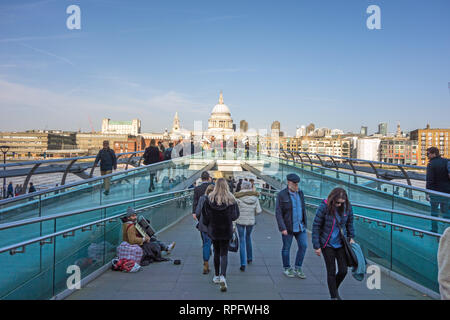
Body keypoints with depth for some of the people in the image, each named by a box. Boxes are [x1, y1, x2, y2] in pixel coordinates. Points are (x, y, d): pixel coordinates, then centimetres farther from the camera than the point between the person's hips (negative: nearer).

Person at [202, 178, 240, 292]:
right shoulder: (231, 199, -10)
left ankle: (217, 276, 26)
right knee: (224, 253, 4)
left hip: (213, 230, 1)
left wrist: (208, 225, 10)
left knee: (216, 252, 17)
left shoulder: (210, 199, -9)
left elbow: (205, 215, -4)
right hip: (226, 230, -1)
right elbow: (235, 215, -5)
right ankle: (223, 276, -12)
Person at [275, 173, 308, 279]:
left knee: (303, 246, 1)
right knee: (286, 248, 8)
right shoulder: (281, 195, -12)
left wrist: (304, 224, 13)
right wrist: (282, 228, -17)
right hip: (288, 227, -5)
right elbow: (278, 213, -12)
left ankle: (297, 269, 17)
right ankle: (286, 269, 26)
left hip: (300, 226, 5)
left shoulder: (300, 193, 5)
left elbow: (303, 209, 14)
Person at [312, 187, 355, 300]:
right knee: (331, 271, 3)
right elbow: (316, 226, -13)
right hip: (327, 244, -4)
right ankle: (334, 296, 22)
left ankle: (335, 289, 36)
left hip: (341, 243, 4)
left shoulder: (347, 207, -8)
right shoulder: (324, 207, -19)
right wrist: (316, 246, -12)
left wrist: (351, 237, 4)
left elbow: (349, 223, 12)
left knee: (343, 270, 6)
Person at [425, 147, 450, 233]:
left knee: (434, 211, 8)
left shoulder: (431, 164, -11)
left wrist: (427, 192, -11)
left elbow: (429, 180, -15)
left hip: (435, 192, -4)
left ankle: (434, 230, 12)